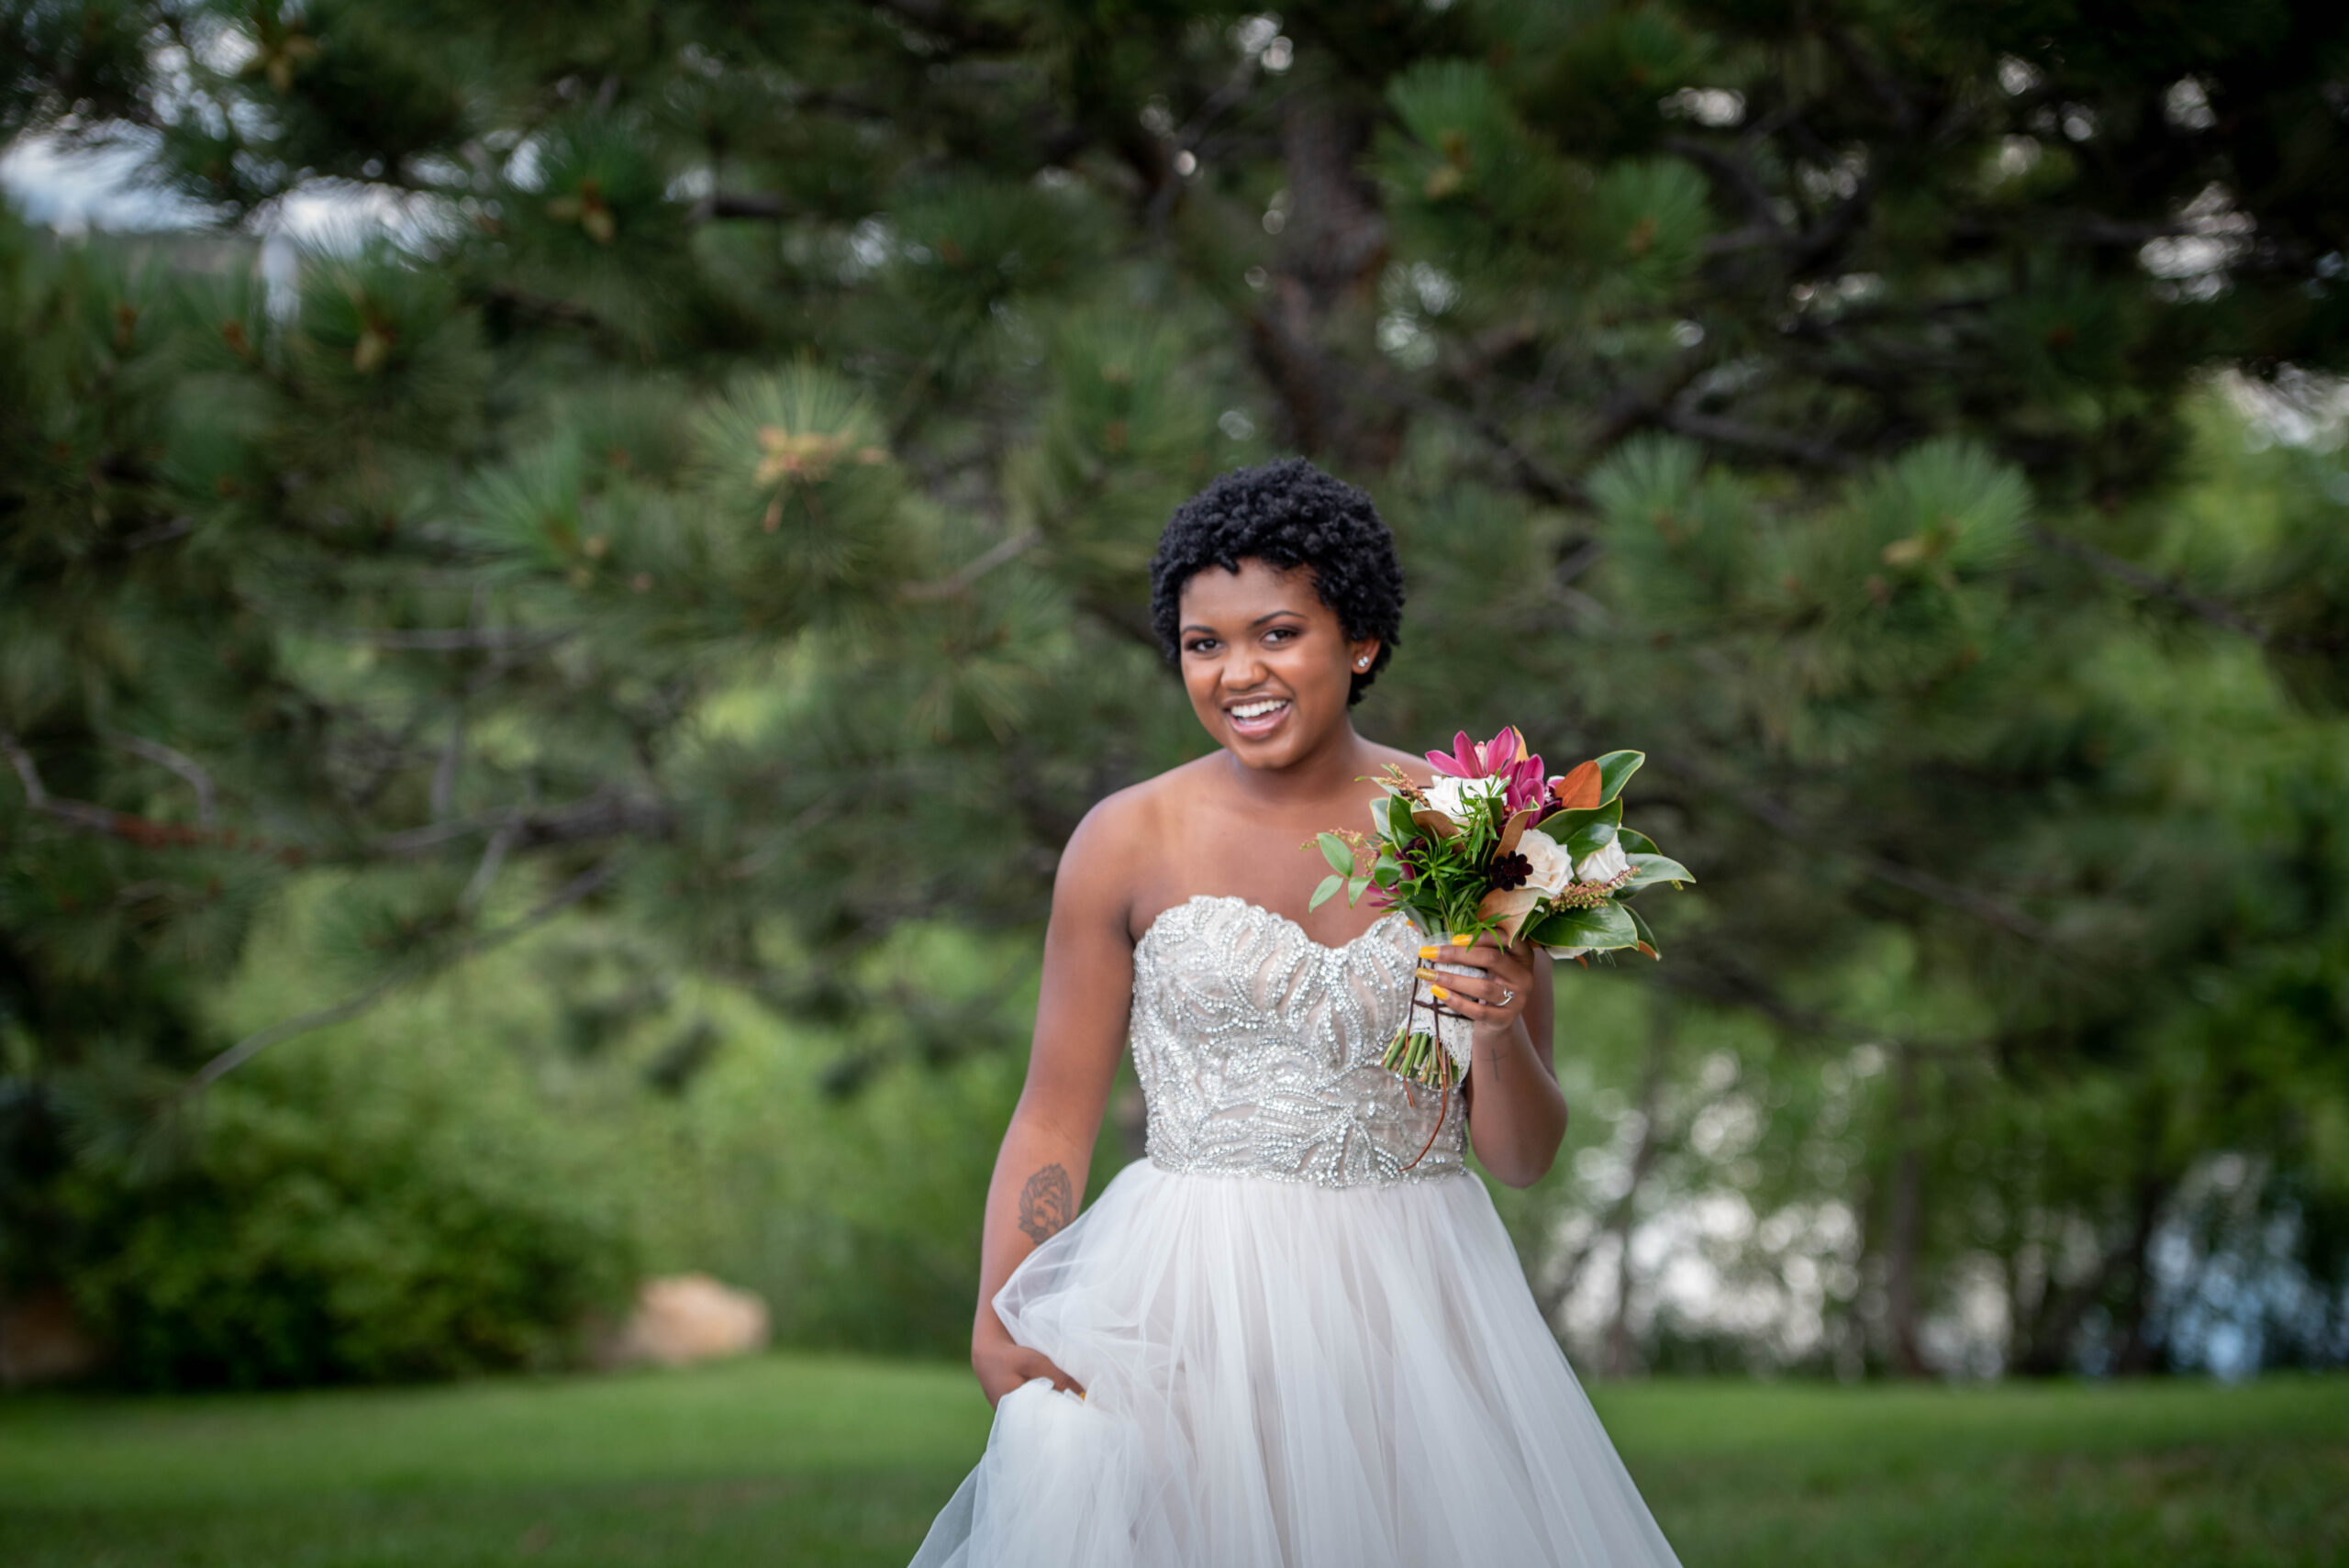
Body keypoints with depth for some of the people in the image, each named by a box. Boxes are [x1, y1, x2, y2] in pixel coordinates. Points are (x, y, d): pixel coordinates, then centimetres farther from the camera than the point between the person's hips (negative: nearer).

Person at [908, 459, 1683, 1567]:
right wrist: (997, 1323, -10)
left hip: (1414, 1308, 1)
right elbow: (1054, 1120, 3)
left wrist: (1499, 1032, -14)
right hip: (1191, 1308, -1)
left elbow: (1522, 1159, 6)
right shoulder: (1128, 843, 0)